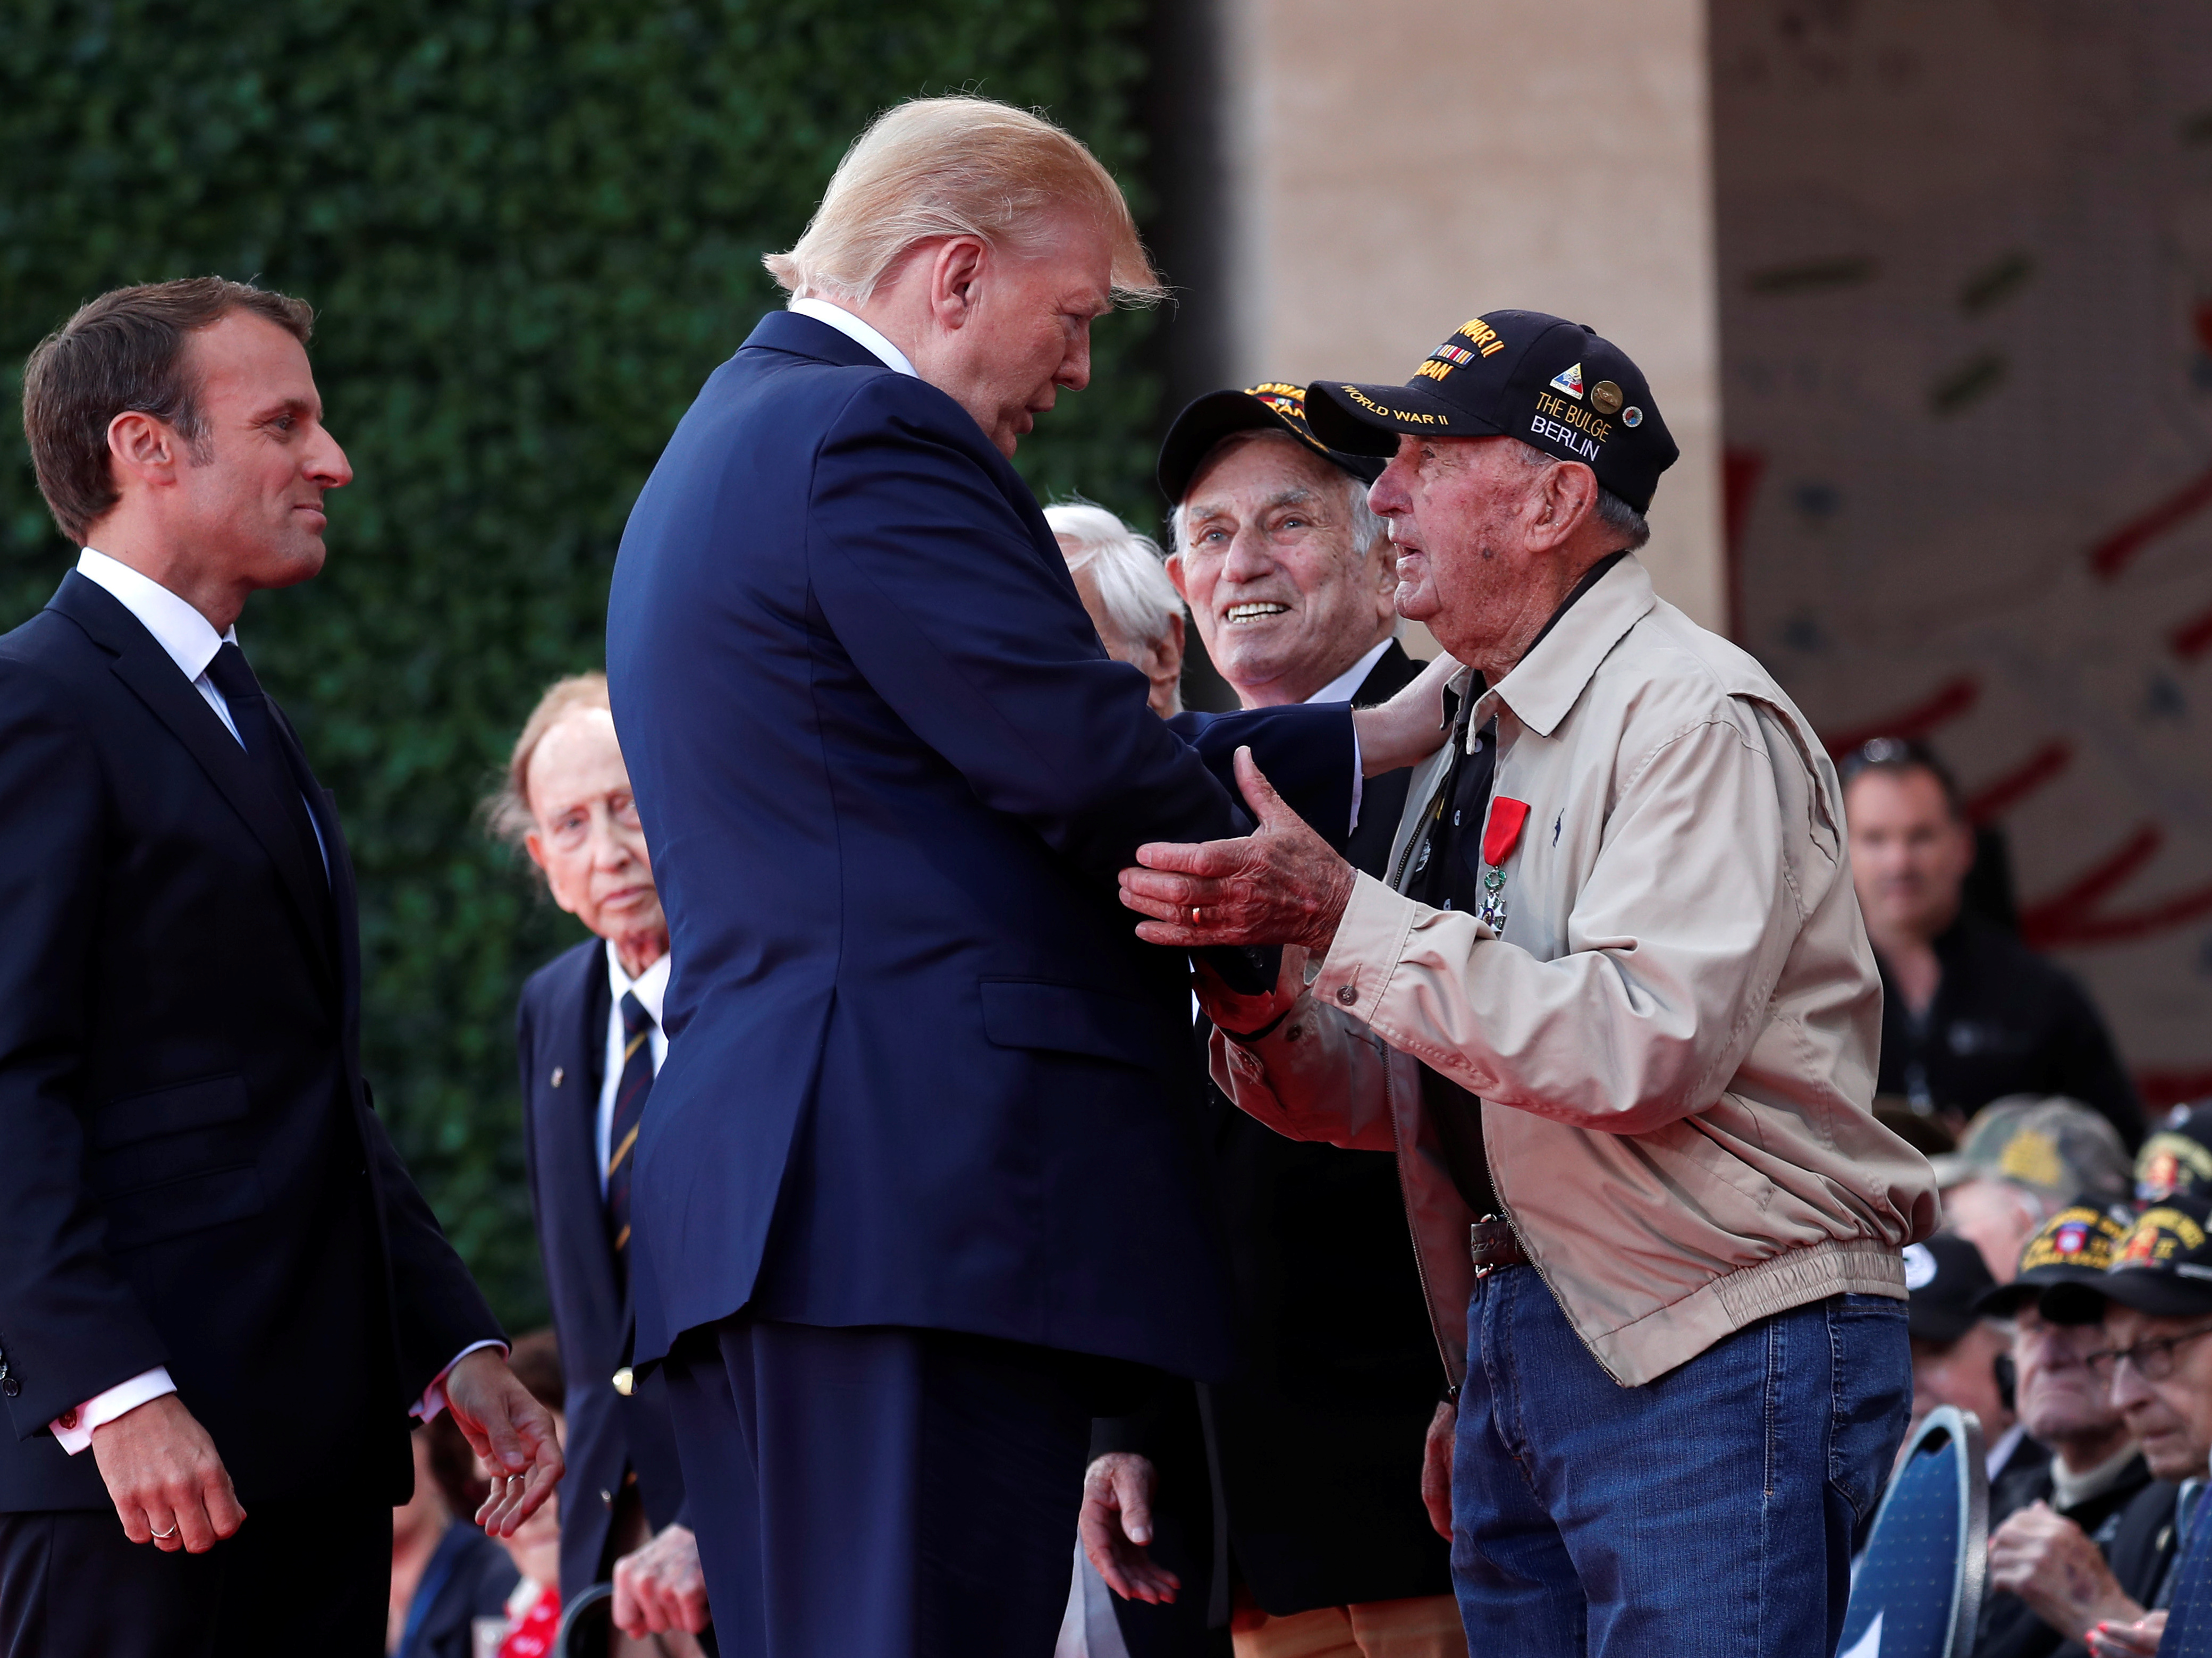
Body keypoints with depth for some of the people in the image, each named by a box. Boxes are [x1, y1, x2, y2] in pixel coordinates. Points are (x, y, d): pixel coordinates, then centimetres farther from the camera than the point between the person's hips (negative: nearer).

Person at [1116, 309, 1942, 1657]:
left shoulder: (1699, 719, -10)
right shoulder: (1468, 758, 18)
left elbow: (1648, 1048, -23)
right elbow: (1384, 1098, 16)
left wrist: (1340, 914, -23)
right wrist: (1259, 998, -7)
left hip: (1716, 1357, -9)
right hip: (1516, 1352, 9)